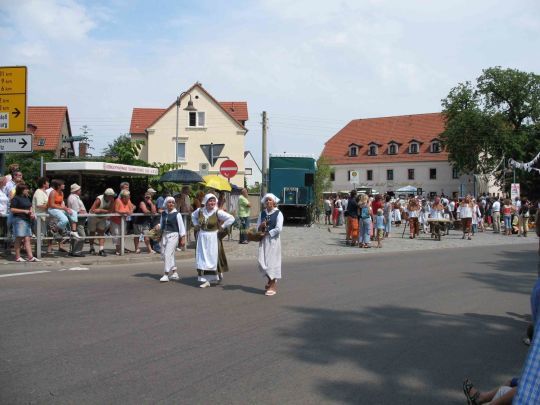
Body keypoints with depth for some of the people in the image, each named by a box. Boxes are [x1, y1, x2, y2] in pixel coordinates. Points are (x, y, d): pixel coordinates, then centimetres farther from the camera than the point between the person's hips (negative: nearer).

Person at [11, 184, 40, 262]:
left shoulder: (27, 198, 18)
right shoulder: (16, 198, -5)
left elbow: (30, 207, 29)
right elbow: (12, 210, -11)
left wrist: (31, 213, 9)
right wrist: (24, 211, -14)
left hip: (27, 220, 7)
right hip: (19, 219, -7)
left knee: (27, 239, 2)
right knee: (19, 238, -4)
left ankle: (30, 257, -3)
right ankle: (18, 257, 2)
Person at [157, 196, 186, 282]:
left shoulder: (177, 214, -5)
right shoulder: (163, 214, 9)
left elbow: (181, 226, -3)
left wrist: (183, 238, -4)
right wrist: (159, 226, -4)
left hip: (173, 235, -6)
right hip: (164, 235, 6)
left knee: (168, 254, -12)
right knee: (163, 255, 9)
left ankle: (166, 275, -7)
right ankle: (174, 272, 23)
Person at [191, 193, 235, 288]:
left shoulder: (218, 212, -13)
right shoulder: (200, 211, 2)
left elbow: (231, 218, -15)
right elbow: (193, 215, 25)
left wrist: (222, 227, -12)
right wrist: (196, 225, 12)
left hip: (213, 238, -4)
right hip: (202, 238, 4)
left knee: (213, 258, 4)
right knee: (202, 258, 4)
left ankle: (217, 277, 23)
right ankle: (205, 280, 10)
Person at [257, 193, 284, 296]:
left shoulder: (278, 213, -6)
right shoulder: (262, 213, 10)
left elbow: (279, 229, -14)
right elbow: (257, 227, 11)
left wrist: (267, 233, -11)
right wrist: (261, 226, -10)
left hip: (273, 240, -5)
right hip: (263, 240, 5)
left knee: (272, 260, -2)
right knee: (262, 261, 4)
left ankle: (273, 285, 8)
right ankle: (270, 280, 27)